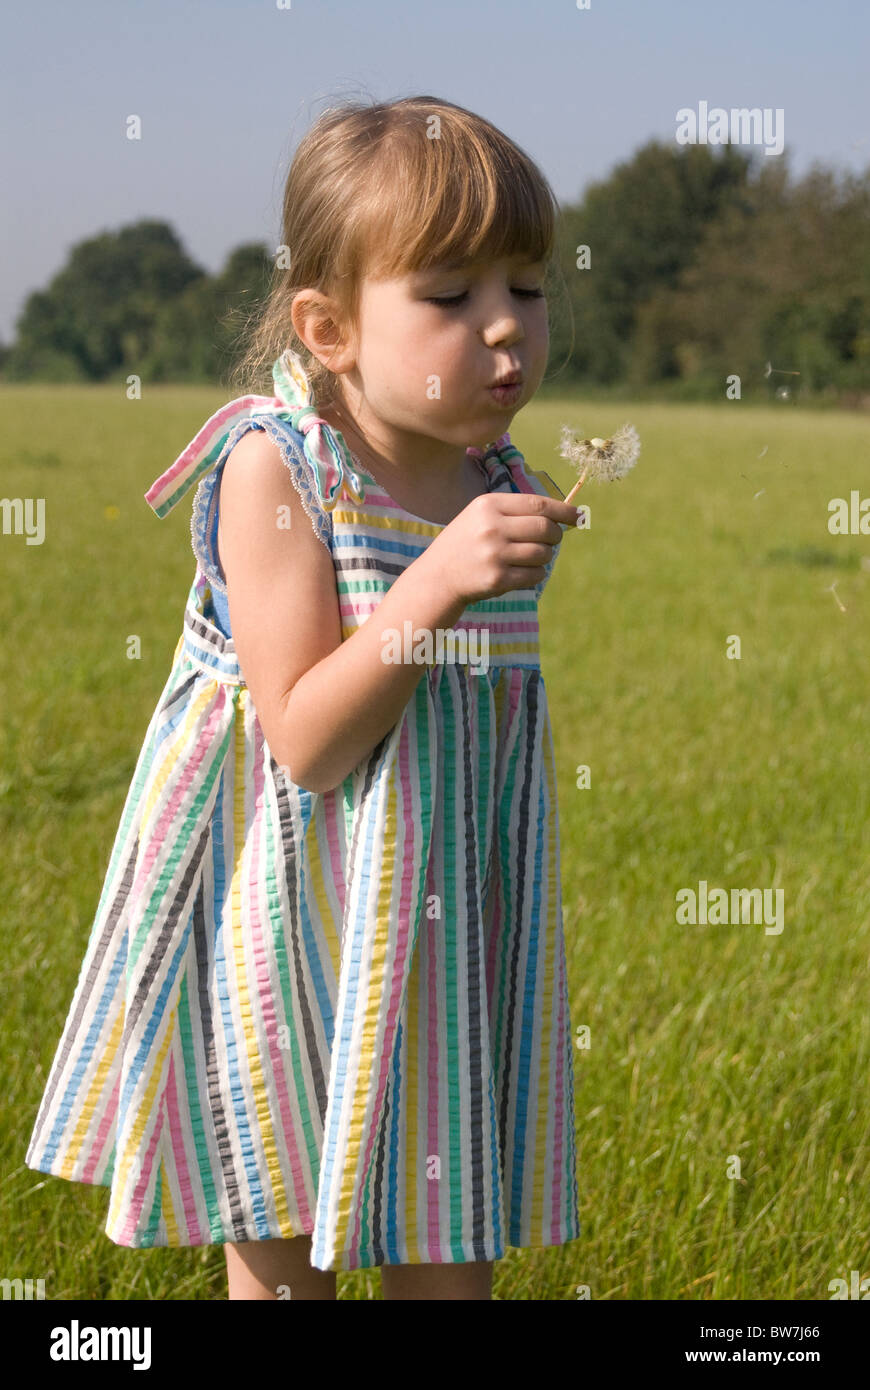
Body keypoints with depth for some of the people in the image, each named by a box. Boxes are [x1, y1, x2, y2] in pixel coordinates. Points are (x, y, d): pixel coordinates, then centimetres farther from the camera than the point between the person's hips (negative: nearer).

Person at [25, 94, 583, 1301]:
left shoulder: (495, 481, 2)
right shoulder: (276, 469, -15)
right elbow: (304, 745, -23)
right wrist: (433, 586, -29)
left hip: (444, 919, 5)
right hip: (295, 923, -5)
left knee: (447, 1250, 12)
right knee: (281, 1246, 9)